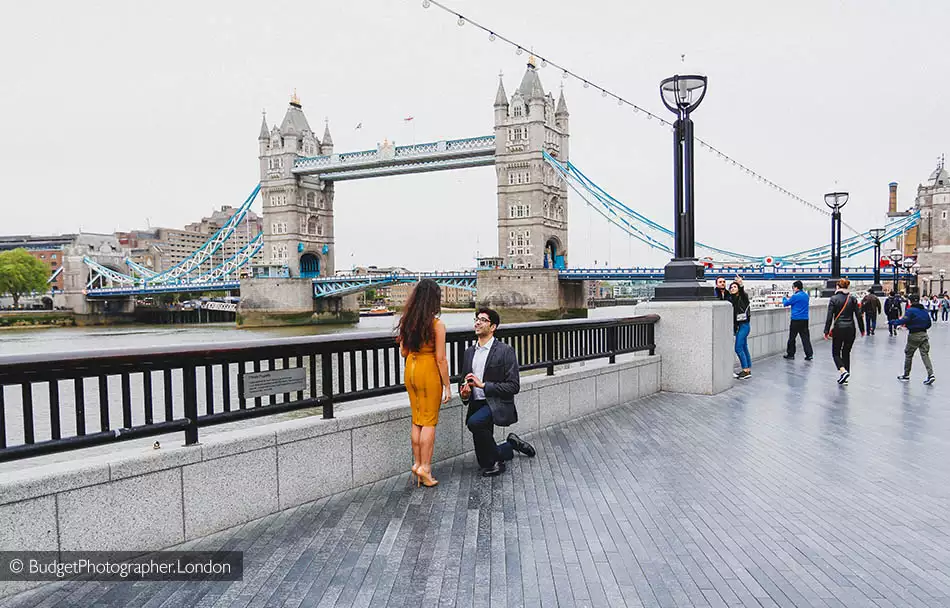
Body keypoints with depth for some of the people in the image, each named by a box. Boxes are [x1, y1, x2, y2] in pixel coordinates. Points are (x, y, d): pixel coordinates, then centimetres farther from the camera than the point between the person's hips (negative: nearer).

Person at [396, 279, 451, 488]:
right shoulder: (437, 324, -15)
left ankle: (417, 463, 21)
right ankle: (425, 467, 4)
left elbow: (403, 352, 9)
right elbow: (441, 359, -14)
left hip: (411, 369, 6)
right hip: (429, 371, -6)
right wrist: (447, 386, -7)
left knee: (417, 421, 15)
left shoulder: (407, 321, 2)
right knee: (429, 422, 3)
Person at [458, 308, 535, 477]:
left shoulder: (505, 351, -8)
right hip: (476, 405, 6)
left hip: (497, 404, -6)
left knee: (475, 422, -36)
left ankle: (494, 462, -13)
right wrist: (464, 394, -6)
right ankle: (510, 445, 37)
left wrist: (483, 385, -20)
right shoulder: (469, 352, 10)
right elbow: (464, 380, 18)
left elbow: (514, 386, -13)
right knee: (483, 461, 8)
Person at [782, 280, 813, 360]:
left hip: (796, 320, -6)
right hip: (805, 319, 6)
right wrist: (791, 298, 21)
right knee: (805, 337, 5)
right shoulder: (806, 295, 9)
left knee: (792, 337, 6)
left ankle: (790, 354, 13)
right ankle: (809, 354, 0)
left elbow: (785, 303, -3)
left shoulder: (795, 296, -13)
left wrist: (784, 298, 17)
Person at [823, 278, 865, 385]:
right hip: (850, 329, 3)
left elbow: (829, 317, -9)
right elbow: (858, 315, 3)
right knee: (846, 352, 15)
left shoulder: (834, 299, -7)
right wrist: (862, 330, 12)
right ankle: (843, 378, 16)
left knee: (836, 353, 9)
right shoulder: (852, 299, 2)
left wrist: (826, 331, -4)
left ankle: (843, 371, -15)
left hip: (838, 329, -3)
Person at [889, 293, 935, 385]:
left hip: (914, 336, -6)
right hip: (924, 334, 6)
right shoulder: (924, 311, 9)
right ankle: (930, 375, -10)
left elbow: (903, 321, -22)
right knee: (925, 354, 3)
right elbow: (929, 324, 14)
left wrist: (891, 322, -13)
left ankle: (906, 375, 17)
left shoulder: (910, 310, -12)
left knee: (908, 354, 8)